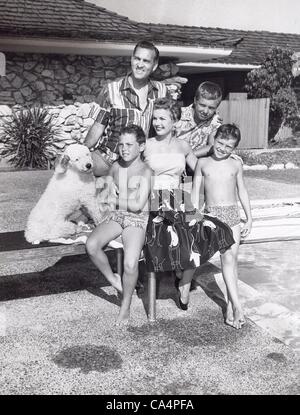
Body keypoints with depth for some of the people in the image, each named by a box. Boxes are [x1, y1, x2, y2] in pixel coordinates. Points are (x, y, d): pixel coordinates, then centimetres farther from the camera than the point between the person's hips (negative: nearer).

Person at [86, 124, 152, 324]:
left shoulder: (145, 171, -10)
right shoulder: (115, 167, 7)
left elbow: (138, 205, -17)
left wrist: (114, 201, -7)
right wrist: (103, 206, 12)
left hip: (137, 219, -5)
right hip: (115, 216, 5)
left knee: (131, 264, -25)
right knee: (92, 245, -24)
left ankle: (126, 306, 0)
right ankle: (112, 278, 2)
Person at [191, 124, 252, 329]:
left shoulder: (236, 164, 9)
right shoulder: (203, 162, 6)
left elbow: (242, 191, 14)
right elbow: (195, 191, 6)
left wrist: (249, 218, 11)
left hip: (233, 214, 2)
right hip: (212, 214, -2)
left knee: (232, 257, -1)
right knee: (227, 256, -13)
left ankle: (230, 305, 7)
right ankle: (237, 305, -12)